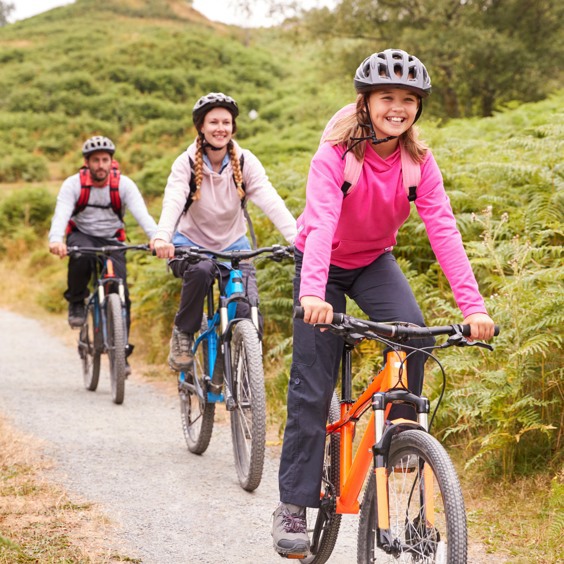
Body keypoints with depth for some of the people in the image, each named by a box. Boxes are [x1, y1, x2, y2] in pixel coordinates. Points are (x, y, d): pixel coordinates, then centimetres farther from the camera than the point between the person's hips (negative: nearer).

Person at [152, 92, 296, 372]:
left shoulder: (245, 161, -10)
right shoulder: (186, 163, -13)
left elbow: (271, 200, -24)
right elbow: (173, 201, -30)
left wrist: (297, 238, -40)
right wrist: (162, 237, -51)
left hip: (233, 244, 2)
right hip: (191, 243, -2)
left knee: (248, 308, -19)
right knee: (200, 271, -37)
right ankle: (183, 334, -12)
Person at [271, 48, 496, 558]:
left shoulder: (419, 161, -16)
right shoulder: (336, 154, -26)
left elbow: (444, 230, -24)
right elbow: (320, 223, -39)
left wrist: (473, 305, -36)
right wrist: (313, 293, -56)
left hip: (375, 261, 3)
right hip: (325, 264, -3)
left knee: (412, 330, -28)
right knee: (312, 388, -8)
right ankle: (293, 506, 2)